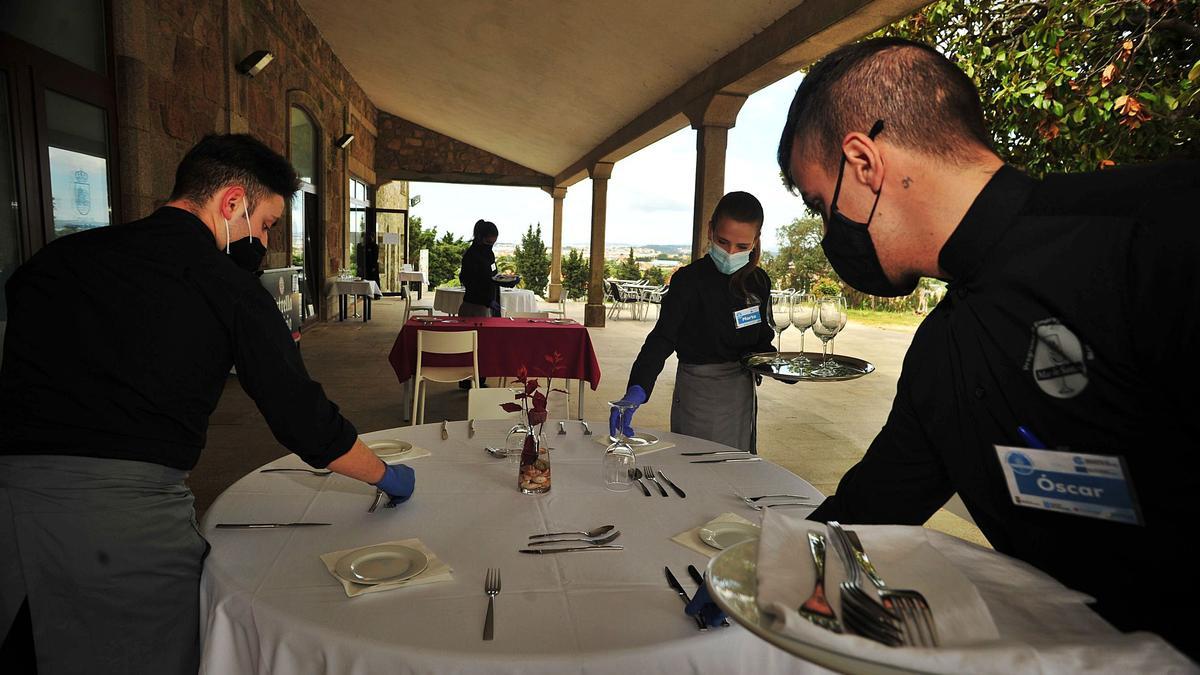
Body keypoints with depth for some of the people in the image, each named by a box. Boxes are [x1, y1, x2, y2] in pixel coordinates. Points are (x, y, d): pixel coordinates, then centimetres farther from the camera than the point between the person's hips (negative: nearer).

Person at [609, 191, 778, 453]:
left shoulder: (759, 282, 2)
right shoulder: (690, 280, -16)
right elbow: (662, 338, -26)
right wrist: (635, 391, -40)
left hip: (743, 390, 6)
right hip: (699, 390, -6)